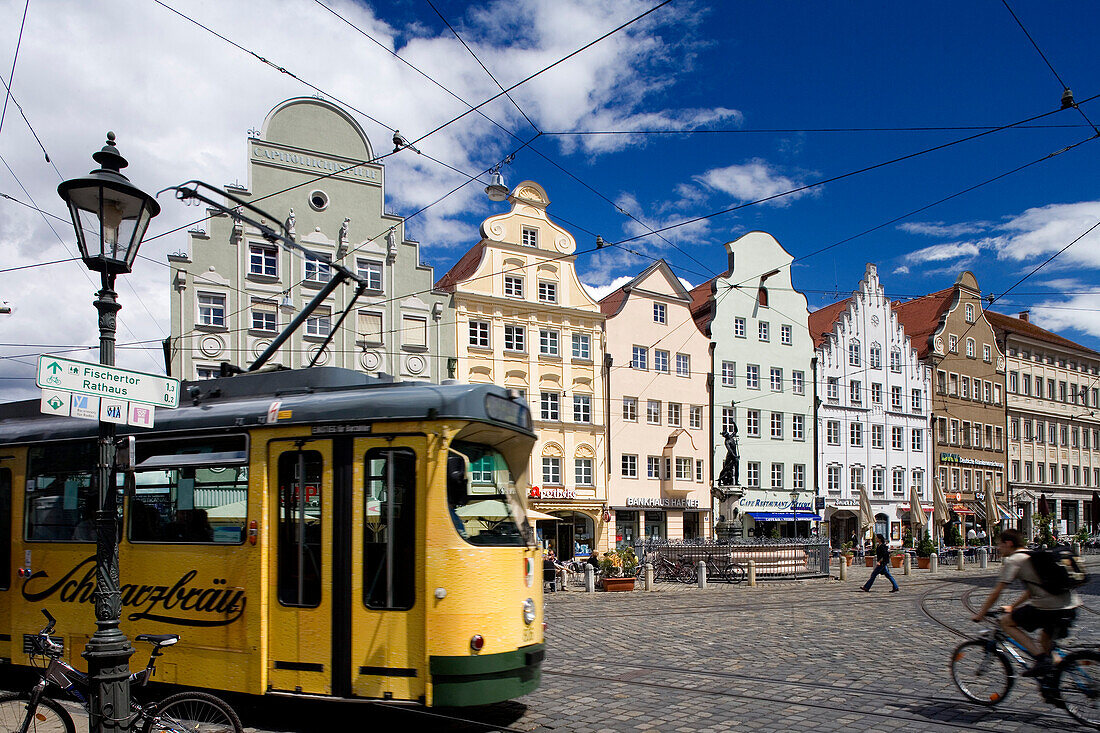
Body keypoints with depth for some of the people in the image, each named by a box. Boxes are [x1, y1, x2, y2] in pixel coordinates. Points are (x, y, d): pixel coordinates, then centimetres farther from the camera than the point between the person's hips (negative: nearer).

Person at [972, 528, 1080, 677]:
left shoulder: (1013, 560, 0)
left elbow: (996, 593, -1)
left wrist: (980, 614, 10)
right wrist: (1012, 606, 42)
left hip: (1048, 608, -8)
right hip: (1072, 608, 9)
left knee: (1006, 621, 7)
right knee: (1045, 640, 29)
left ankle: (1041, 659, -4)